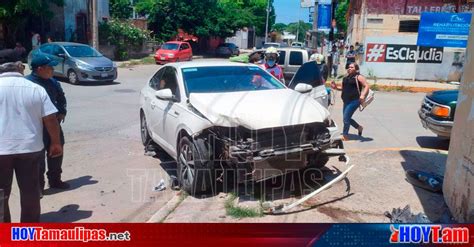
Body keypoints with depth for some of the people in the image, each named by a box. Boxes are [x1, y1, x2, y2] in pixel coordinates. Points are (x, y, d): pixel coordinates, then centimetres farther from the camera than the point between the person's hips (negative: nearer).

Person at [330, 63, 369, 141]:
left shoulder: (359, 77, -3)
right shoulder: (346, 78, 17)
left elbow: (366, 86, -11)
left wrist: (363, 95, -27)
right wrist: (336, 88, 11)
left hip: (354, 100, -8)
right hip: (346, 101, 8)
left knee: (345, 118, -11)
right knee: (347, 118, 13)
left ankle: (345, 136, 1)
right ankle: (359, 127, 37)